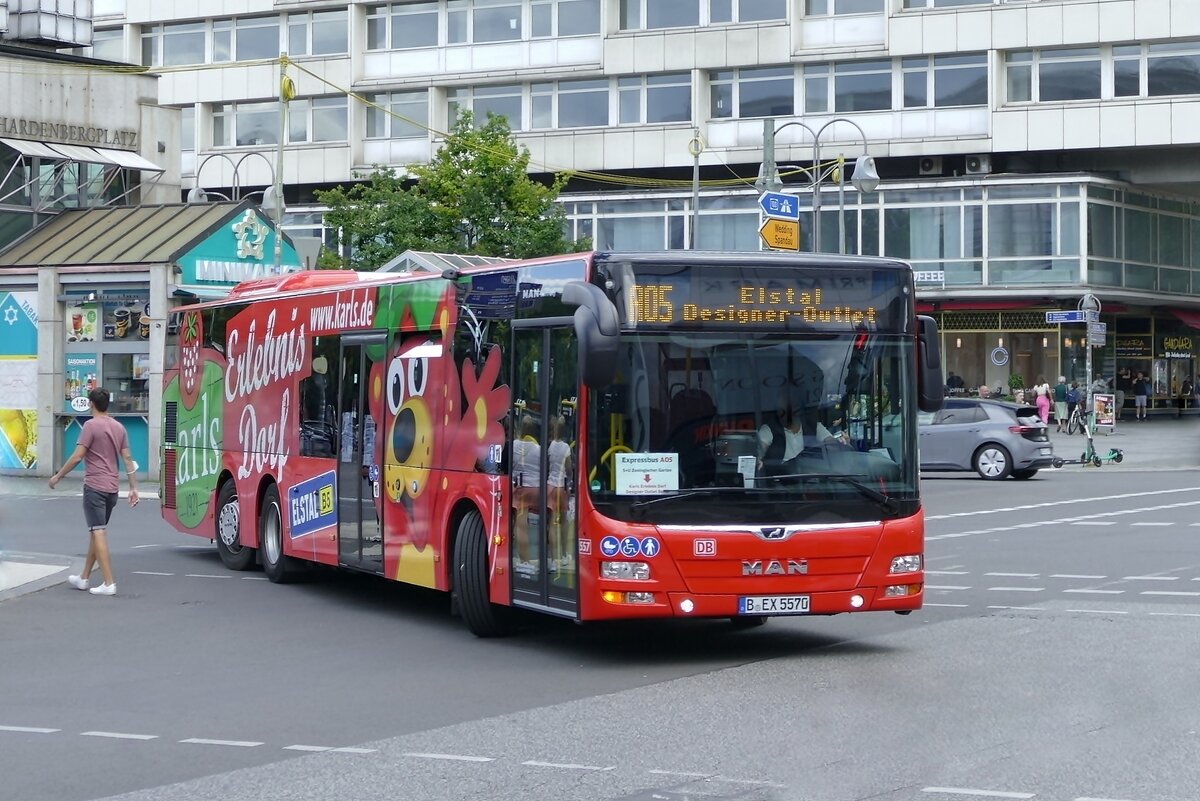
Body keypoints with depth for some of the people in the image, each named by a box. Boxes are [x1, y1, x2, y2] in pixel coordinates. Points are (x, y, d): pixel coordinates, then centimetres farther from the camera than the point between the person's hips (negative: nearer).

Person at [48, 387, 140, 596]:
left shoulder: (91, 426, -10)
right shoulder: (119, 427, 11)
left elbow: (77, 456, -13)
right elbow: (128, 459, 9)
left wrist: (58, 476, -2)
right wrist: (133, 487, 10)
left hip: (95, 487, -7)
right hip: (112, 488, 7)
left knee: (98, 532, -9)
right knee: (96, 532, 17)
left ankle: (109, 583, -16)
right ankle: (84, 578, 26)